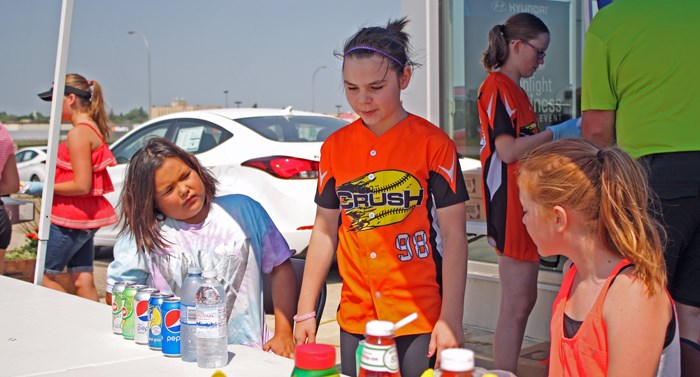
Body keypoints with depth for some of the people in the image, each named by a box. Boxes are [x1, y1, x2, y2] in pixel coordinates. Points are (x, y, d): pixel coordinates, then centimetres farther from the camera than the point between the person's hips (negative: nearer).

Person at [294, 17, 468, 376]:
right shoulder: (334, 147, 5)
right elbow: (324, 232, 10)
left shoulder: (433, 143, -7)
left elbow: (454, 235, -7)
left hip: (420, 319, -3)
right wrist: (305, 311, 8)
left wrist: (451, 320, -12)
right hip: (356, 318, 4)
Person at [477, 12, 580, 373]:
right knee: (516, 305, -7)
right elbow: (507, 150, -19)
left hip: (526, 204, 10)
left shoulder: (516, 91, 19)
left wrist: (564, 135, 13)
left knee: (523, 301, 13)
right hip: (510, 206, -10)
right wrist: (557, 132, -11)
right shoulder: (496, 87, -11)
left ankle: (508, 373, 20)